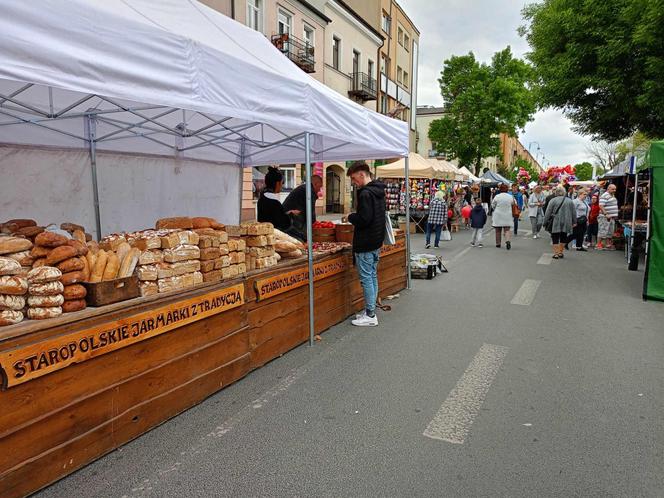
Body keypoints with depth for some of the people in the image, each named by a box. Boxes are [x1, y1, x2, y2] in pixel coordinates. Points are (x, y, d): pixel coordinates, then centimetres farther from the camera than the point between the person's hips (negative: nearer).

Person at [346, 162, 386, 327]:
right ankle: (370, 311, 24)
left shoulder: (365, 193, -19)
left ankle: (370, 316, 2)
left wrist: (351, 217, -7)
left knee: (366, 278, -3)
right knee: (373, 276, 15)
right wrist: (355, 217, 13)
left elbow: (363, 219, -25)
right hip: (376, 242, 10)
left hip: (365, 244, -10)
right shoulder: (379, 191, 12)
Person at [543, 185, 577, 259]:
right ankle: (560, 252, 20)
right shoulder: (570, 201, 6)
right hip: (566, 223, 3)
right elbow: (574, 213, 10)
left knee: (555, 238, 3)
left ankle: (556, 253, 1)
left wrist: (545, 222, 1)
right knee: (563, 238, 15)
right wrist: (574, 222, 19)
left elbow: (548, 213, -5)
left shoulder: (553, 200, -5)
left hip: (555, 223, -3)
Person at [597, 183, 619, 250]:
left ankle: (608, 244, 19)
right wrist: (606, 214, -26)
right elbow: (601, 206, -22)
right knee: (603, 231, -9)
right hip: (605, 217, -10)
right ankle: (599, 245, -6)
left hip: (612, 217, 10)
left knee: (610, 232, 13)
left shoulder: (613, 196, 18)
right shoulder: (604, 196, -14)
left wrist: (615, 215, 18)